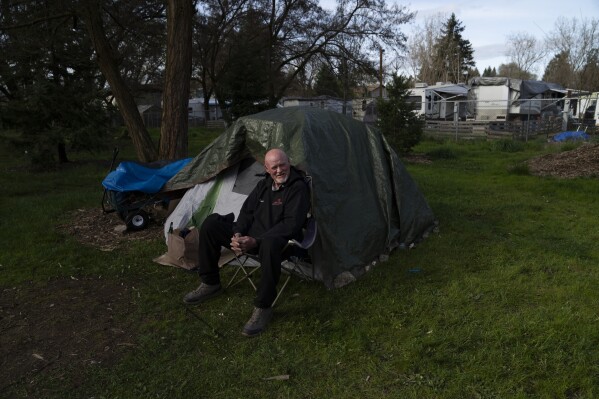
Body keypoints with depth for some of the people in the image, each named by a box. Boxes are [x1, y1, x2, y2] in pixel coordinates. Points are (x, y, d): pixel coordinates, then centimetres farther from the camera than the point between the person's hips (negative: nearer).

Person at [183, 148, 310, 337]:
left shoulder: (298, 187, -11)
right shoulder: (264, 184, 12)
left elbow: (291, 224, -20)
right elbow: (247, 211, 12)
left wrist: (256, 241, -25)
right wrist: (238, 234, -10)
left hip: (278, 240, -7)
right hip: (250, 235, 7)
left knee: (270, 244, -44)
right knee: (211, 224, -4)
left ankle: (263, 308, -26)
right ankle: (210, 284, 7)